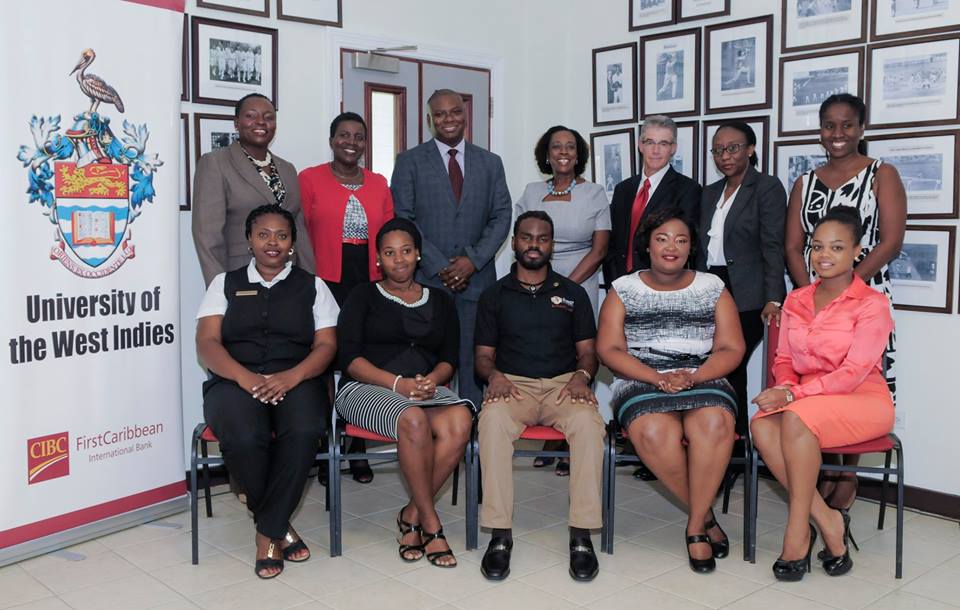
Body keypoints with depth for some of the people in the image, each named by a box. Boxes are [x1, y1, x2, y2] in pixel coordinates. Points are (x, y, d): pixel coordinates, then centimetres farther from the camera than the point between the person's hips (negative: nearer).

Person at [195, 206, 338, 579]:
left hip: (296, 381, 0)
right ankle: (279, 525, -10)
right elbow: (207, 343, 4)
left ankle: (268, 532, -17)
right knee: (244, 437, -35)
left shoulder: (311, 286, 17)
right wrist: (244, 377, -16)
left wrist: (292, 376, -16)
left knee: (305, 431, -35)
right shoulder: (225, 283, 17)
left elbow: (326, 345, 6)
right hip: (235, 381, 0)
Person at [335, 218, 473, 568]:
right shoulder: (363, 296, 11)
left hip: (428, 388, 3)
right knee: (413, 420, -37)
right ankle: (430, 523, -22)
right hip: (367, 388, -3)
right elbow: (350, 358, -1)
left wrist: (433, 379, -12)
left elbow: (449, 358, 12)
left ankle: (412, 515, -19)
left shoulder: (440, 302, 21)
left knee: (460, 420, -31)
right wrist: (397, 383, -16)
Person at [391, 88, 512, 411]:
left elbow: (501, 217, 9)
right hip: (426, 280, -2)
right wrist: (438, 266, -9)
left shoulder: (490, 163, 15)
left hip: (476, 278, 2)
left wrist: (473, 260, -7)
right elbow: (403, 218, -1)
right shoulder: (409, 161, 7)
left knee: (474, 364, 0)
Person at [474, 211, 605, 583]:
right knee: (493, 420, -36)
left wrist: (582, 375, -9)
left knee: (588, 422, -34)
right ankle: (500, 535, -32)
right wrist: (493, 374, -10)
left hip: (563, 383, 1)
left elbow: (587, 350, 14)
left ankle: (581, 536, -29)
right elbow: (483, 355, 13)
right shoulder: (494, 296, 16)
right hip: (512, 384, 0)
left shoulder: (572, 293, 17)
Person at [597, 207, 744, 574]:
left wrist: (693, 377, -12)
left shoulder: (713, 288, 15)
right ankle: (705, 515, -12)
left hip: (704, 379, 1)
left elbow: (731, 348, 7)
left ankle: (695, 526, -19)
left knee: (714, 424, -35)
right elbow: (609, 350, 2)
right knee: (654, 433, -35)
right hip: (641, 382, -1)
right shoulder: (623, 290, 13)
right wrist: (658, 378, -13)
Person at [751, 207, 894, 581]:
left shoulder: (872, 304, -6)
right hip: (809, 400, 5)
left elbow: (853, 373, -14)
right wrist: (784, 387, -10)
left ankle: (798, 531, -23)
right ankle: (827, 522, -20)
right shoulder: (796, 301, 12)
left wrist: (793, 395, -23)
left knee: (797, 418, -35)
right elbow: (784, 360, 14)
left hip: (863, 401, -5)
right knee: (761, 426, -28)